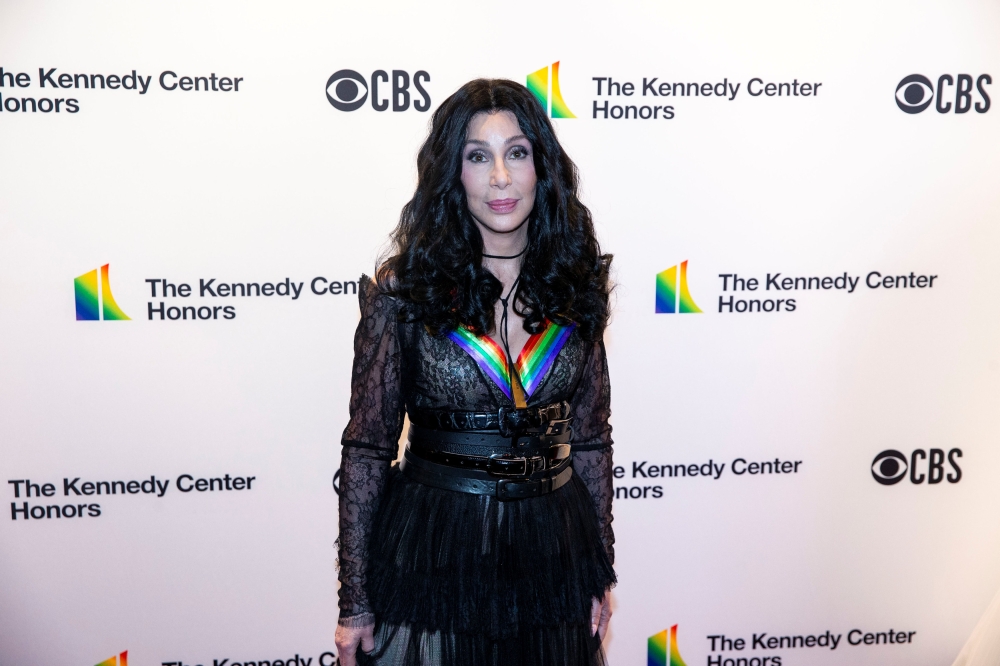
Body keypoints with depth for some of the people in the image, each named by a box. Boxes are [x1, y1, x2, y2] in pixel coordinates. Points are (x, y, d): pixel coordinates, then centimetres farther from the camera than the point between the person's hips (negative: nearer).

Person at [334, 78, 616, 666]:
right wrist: (355, 603, -6)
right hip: (432, 550, -2)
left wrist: (601, 574, 7)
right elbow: (367, 447, -7)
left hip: (553, 550, 3)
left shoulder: (574, 286, -1)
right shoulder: (402, 289, -10)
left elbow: (590, 437, 5)